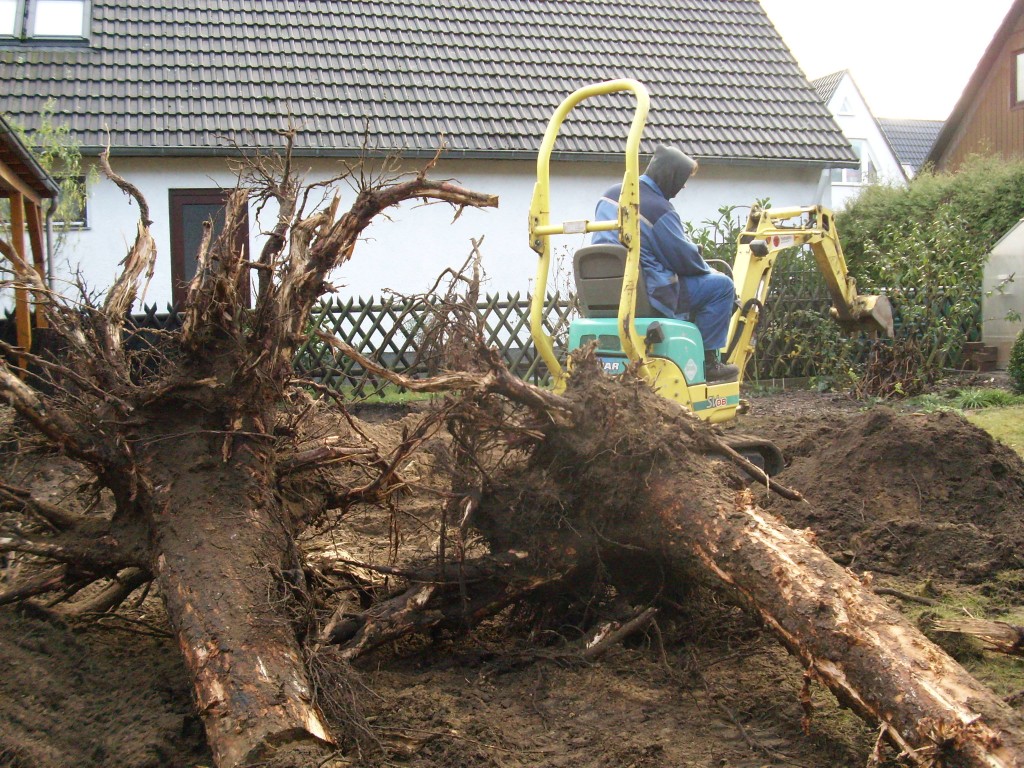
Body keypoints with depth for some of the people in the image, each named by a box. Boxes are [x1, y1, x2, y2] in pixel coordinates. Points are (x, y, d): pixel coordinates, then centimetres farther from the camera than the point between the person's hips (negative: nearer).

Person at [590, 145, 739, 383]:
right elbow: (685, 258, -12)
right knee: (721, 285, -3)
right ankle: (707, 362, 2)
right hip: (646, 296, -9)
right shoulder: (658, 209, -17)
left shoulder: (610, 195, 9)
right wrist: (709, 271, 10)